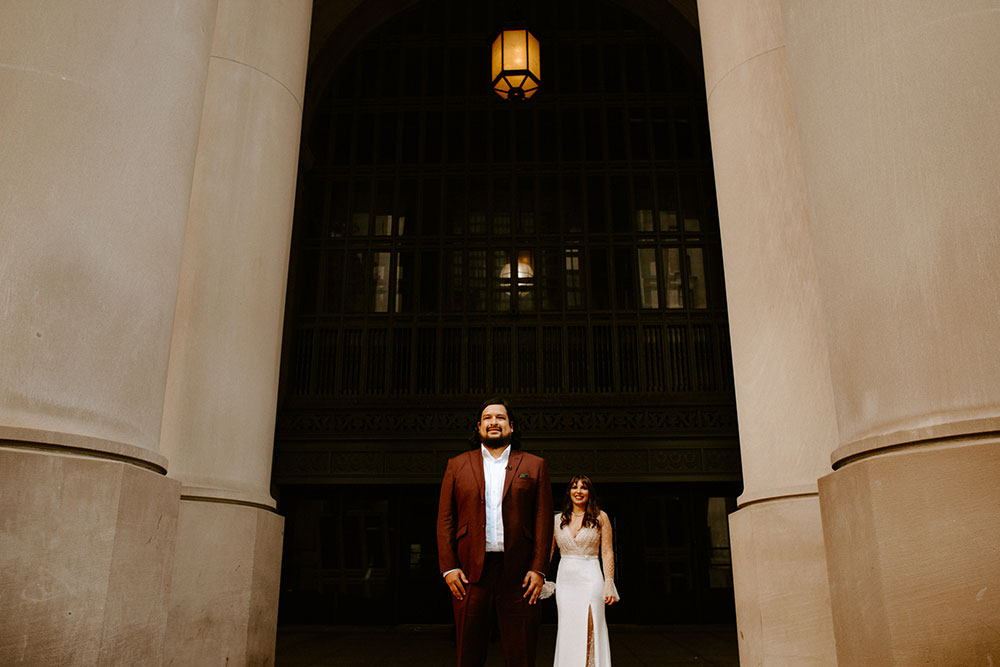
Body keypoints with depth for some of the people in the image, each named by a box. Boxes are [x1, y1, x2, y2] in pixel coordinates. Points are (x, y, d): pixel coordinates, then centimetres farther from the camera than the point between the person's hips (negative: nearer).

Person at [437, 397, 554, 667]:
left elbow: (544, 521, 4)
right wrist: (448, 568, -3)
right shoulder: (457, 465, 12)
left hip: (519, 574, -1)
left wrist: (539, 569, -5)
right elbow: (445, 520, 7)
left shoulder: (534, 465, 10)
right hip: (469, 573, 1)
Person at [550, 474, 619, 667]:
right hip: (565, 579, 3)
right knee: (567, 630, 3)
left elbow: (607, 552, -1)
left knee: (590, 629, -8)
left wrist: (609, 583, -8)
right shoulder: (558, 520, 9)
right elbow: (547, 551, 9)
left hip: (591, 578, -3)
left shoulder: (600, 517, 2)